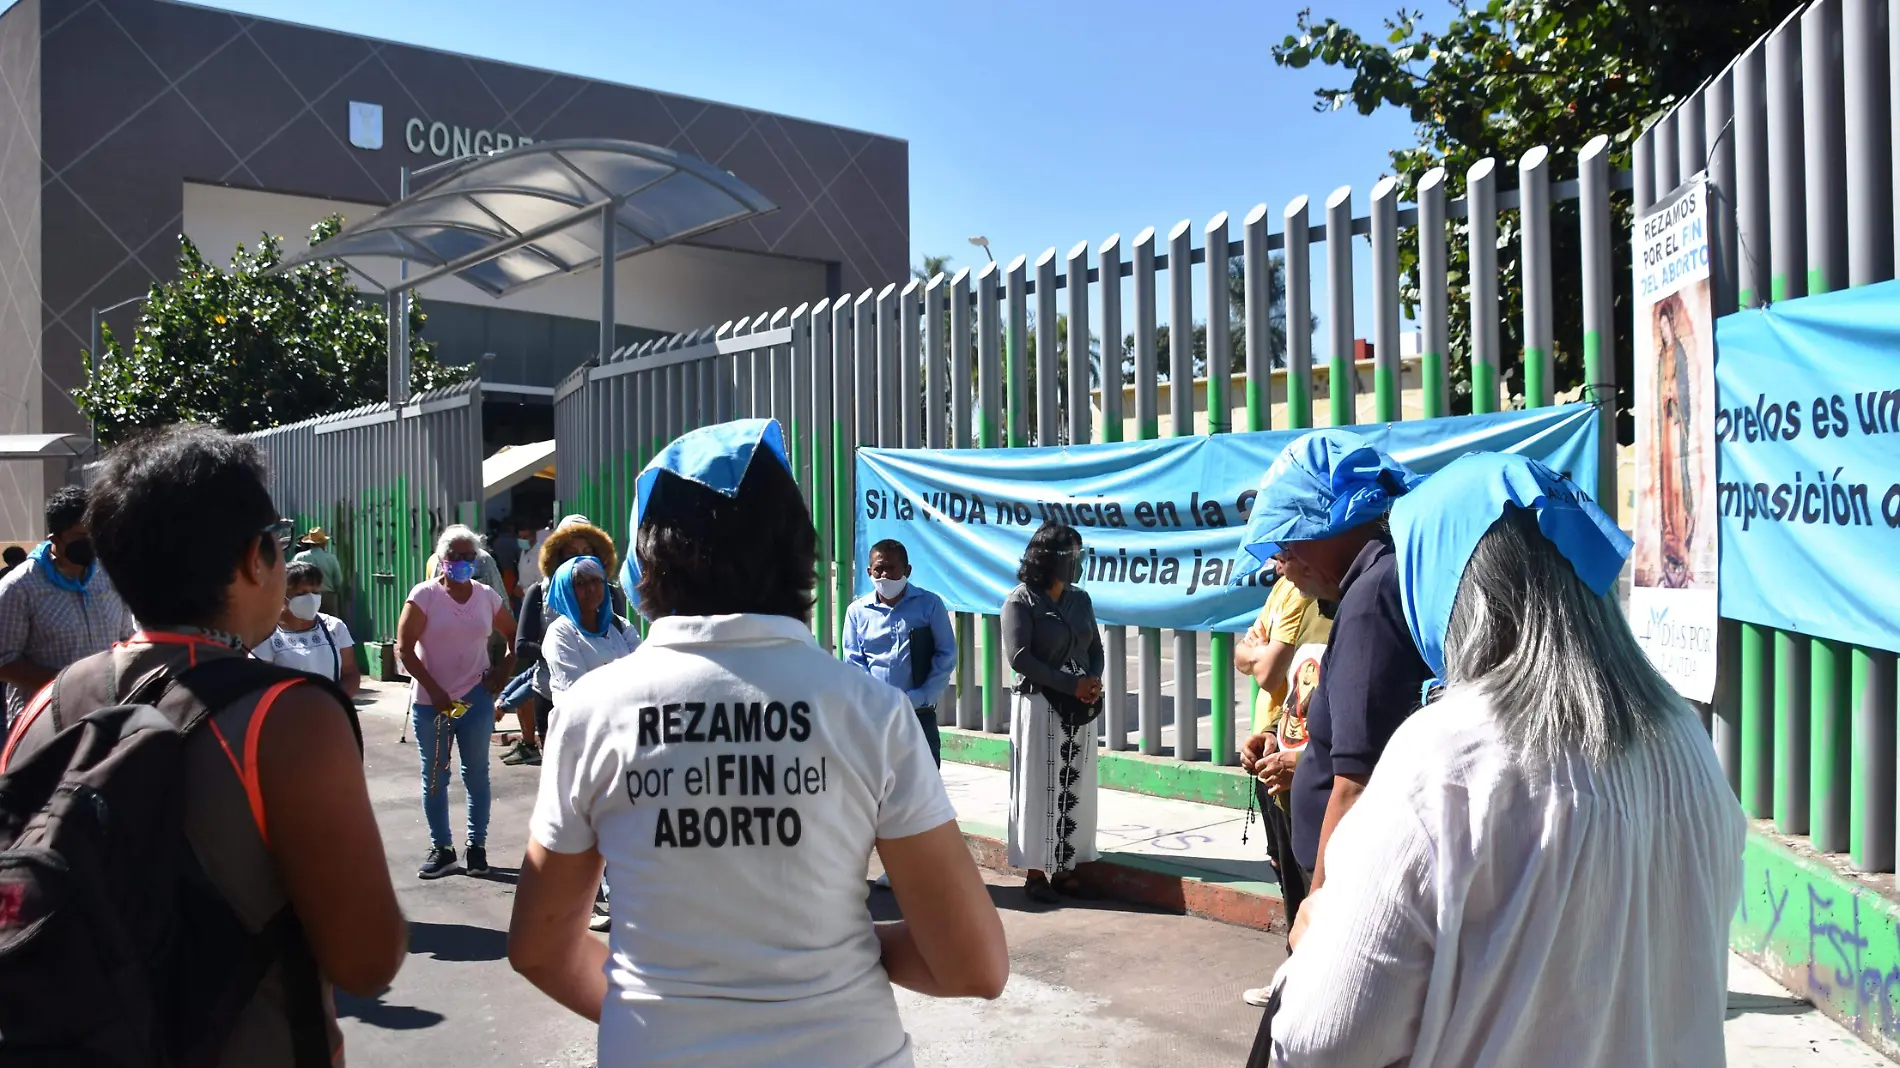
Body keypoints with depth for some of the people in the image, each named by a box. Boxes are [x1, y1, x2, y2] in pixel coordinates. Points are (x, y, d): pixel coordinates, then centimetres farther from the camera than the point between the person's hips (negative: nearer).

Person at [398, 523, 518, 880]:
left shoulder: (487, 597, 4)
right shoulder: (424, 595, -6)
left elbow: (514, 636, 18)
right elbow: (404, 647, -10)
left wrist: (503, 668, 1)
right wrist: (434, 690, -15)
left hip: (476, 697, 2)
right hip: (430, 700, -1)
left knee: (476, 773, 6)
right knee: (434, 777, 7)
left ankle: (477, 846, 16)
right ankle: (441, 848, 17)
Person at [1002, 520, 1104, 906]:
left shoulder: (1081, 600, 10)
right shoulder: (1020, 602, -8)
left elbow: (1096, 649, 15)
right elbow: (1019, 657, -15)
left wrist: (1095, 680, -7)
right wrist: (1071, 684, -16)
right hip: (1038, 707, -6)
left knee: (1075, 788, 7)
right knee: (1039, 789, -1)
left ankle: (1065, 867, 16)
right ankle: (1036, 871, 7)